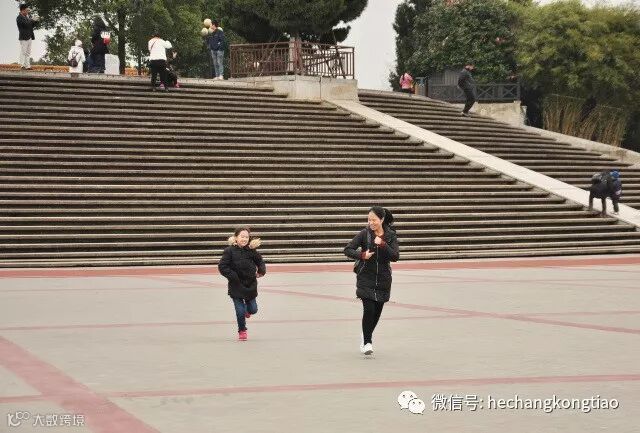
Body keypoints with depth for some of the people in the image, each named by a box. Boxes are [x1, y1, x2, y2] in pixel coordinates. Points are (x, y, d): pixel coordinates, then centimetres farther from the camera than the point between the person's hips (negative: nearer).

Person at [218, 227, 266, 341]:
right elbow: (222, 267, -13)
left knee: (253, 309, 10)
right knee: (240, 311, -2)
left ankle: (247, 311, 48)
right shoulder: (230, 251, -12)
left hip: (250, 285, 3)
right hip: (236, 286, -3)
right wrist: (233, 276, -18)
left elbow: (260, 261, 12)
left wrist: (261, 271, -4)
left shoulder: (251, 251, -3)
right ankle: (242, 331, 22)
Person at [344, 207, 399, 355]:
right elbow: (347, 250, -8)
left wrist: (382, 244, -24)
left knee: (377, 310, 9)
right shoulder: (365, 233, -8)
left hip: (383, 279, 2)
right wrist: (362, 255, -24)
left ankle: (367, 336, 33)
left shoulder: (390, 236, -3)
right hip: (366, 278, -2)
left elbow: (395, 257, -12)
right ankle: (367, 342, 0)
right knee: (369, 309, -13)